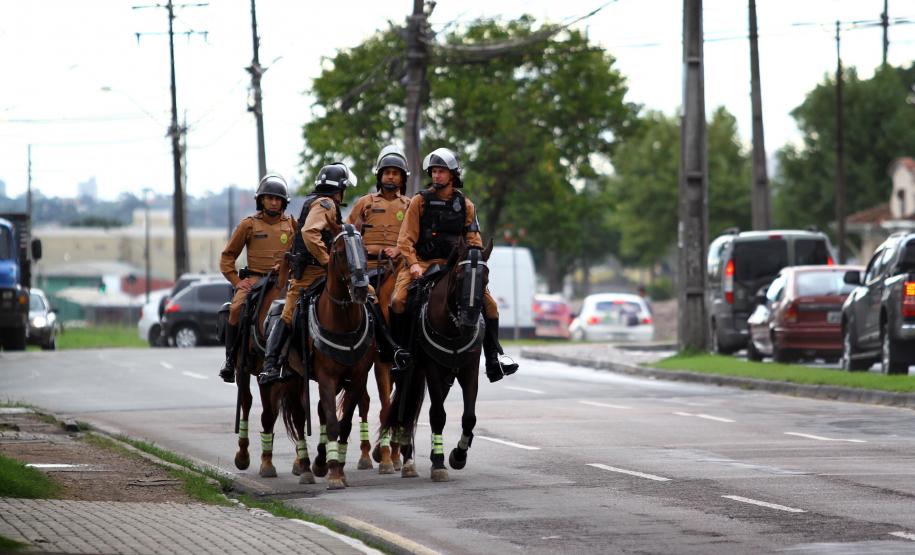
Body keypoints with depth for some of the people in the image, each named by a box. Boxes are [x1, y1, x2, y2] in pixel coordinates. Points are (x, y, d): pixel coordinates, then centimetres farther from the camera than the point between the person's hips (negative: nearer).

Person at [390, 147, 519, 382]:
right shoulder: (420, 202, 2)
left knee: (489, 303, -11)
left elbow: (473, 240, 11)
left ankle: (493, 362, -3)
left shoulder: (465, 205, 10)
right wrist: (413, 264, -15)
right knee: (398, 301, -27)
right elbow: (406, 240, -1)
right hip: (422, 264, -2)